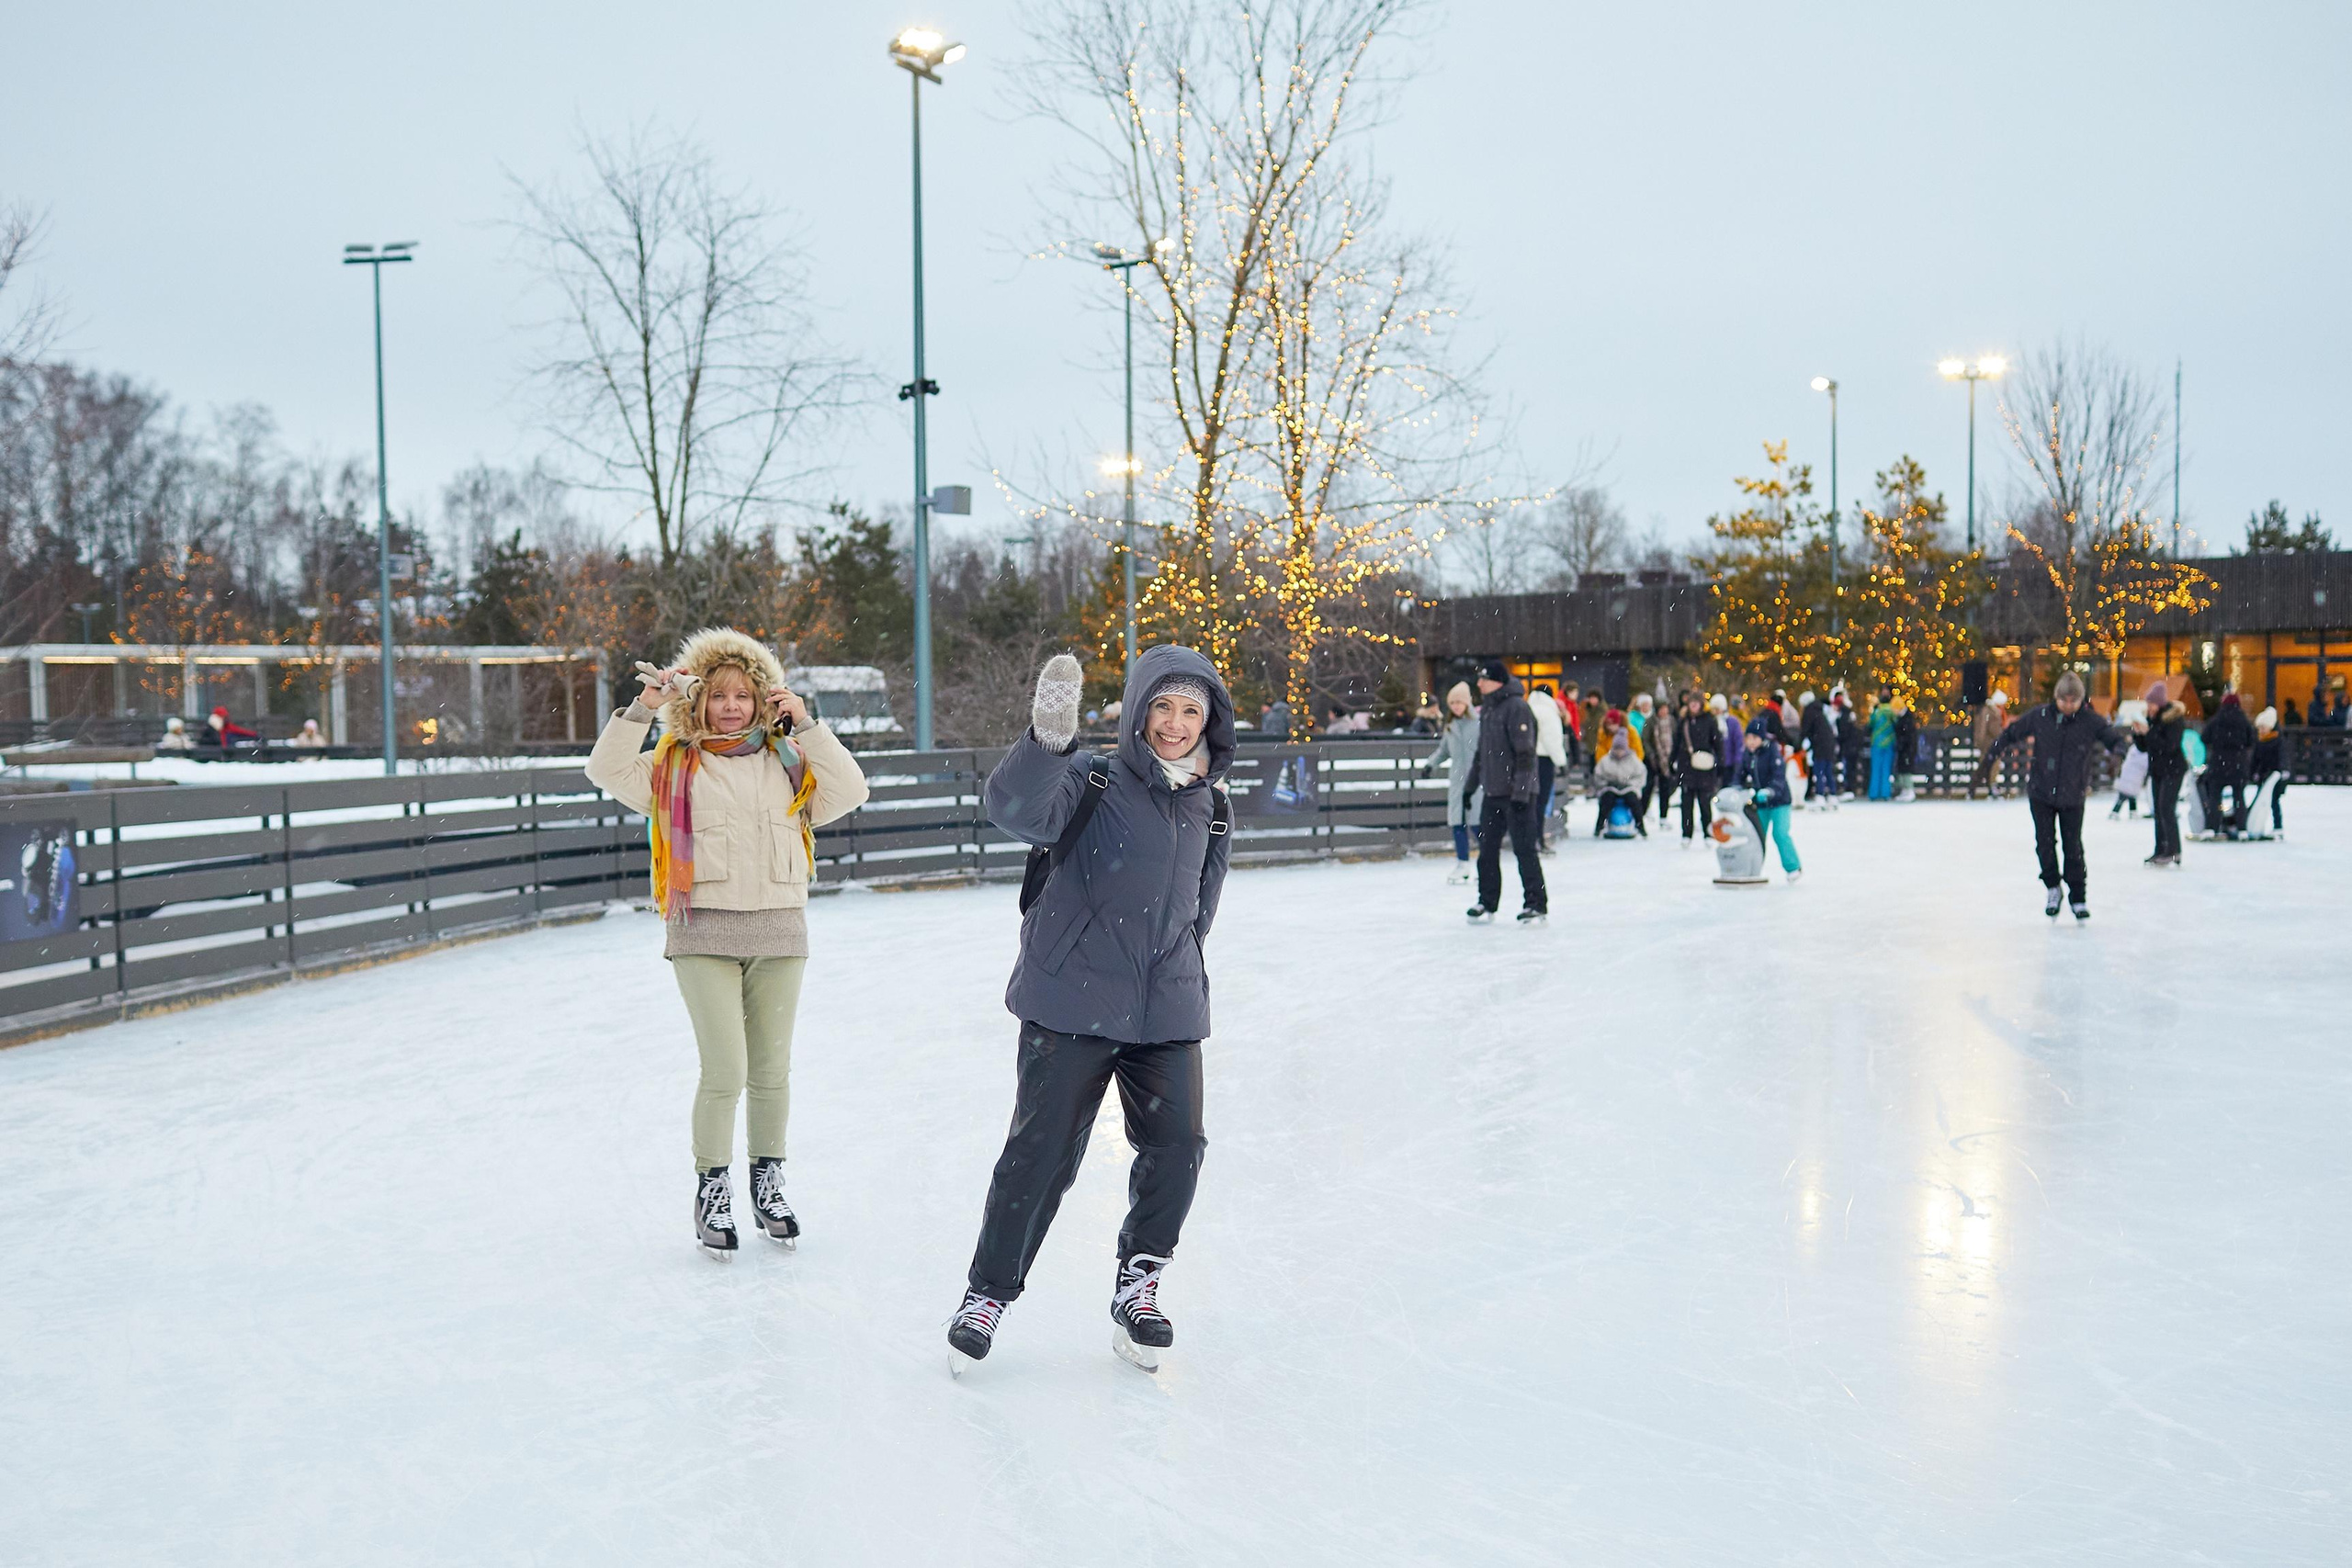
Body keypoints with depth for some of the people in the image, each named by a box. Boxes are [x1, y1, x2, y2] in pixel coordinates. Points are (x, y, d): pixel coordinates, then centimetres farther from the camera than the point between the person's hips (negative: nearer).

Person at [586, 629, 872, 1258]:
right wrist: (643, 707, -13)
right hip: (704, 932, -2)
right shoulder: (673, 764, 6)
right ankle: (713, 1190, 10)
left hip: (778, 932, 3)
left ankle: (768, 1184, 28)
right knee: (725, 1072, -8)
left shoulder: (787, 762, 11)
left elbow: (849, 792, -1)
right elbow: (607, 771, -7)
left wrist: (806, 726, -5)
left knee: (772, 1070, 11)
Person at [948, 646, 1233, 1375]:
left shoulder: (1210, 809, 8)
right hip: (1072, 1005, -4)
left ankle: (1139, 1281, 24)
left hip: (1167, 1013, 5)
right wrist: (1046, 740, -48)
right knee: (1041, 1152, 0)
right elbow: (1013, 807, -30)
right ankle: (991, 1290, 19)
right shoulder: (1093, 782, -9)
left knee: (1177, 1146, 1)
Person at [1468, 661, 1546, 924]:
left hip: (1517, 793, -8)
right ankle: (1487, 902, 19)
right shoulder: (1486, 709, 13)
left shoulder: (1517, 707, -14)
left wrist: (1520, 792, -22)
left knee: (1524, 849, -3)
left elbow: (1525, 753, -18)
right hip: (1493, 793, 8)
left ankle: (1535, 905, 6)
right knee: (1487, 849, 10)